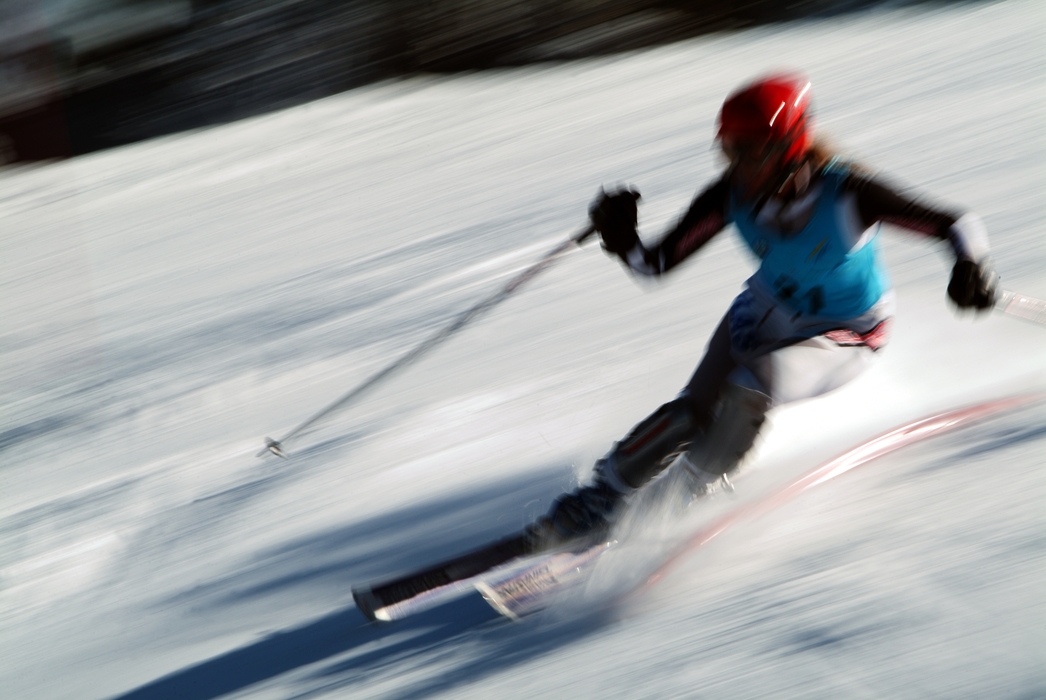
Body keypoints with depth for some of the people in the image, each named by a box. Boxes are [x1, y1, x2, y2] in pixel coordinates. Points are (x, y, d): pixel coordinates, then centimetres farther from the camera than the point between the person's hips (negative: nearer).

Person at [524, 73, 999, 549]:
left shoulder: (845, 193, -34)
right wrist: (621, 239, -38)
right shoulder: (732, 196, -23)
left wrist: (971, 265, -54)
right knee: (694, 410, -15)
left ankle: (690, 493, -7)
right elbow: (658, 263, -17)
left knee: (749, 388, -30)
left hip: (846, 335, -3)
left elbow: (956, 225, -33)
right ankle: (598, 500, 1)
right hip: (768, 310, 4)